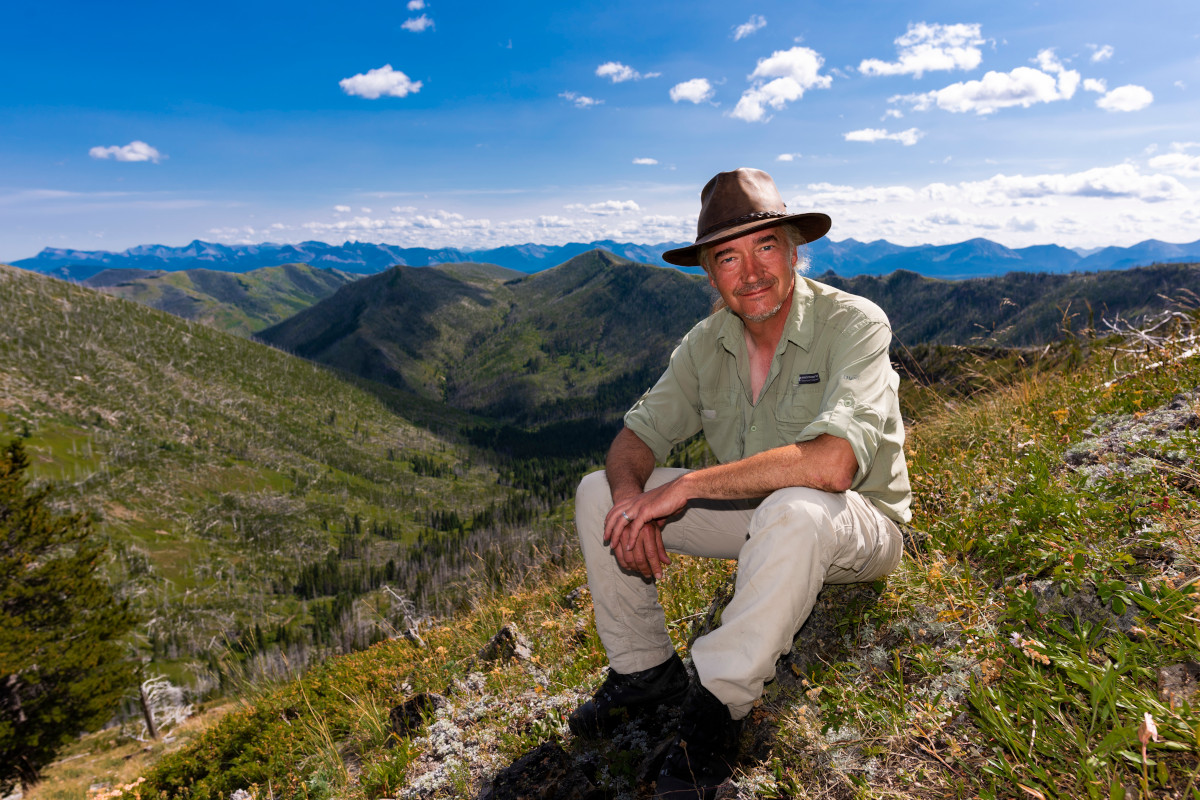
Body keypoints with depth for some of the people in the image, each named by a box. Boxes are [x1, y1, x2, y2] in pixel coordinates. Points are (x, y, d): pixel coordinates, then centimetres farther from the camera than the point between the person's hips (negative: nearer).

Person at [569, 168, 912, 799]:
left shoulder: (854, 323, -22)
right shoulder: (707, 343, -4)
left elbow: (832, 463, -37)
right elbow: (636, 435, -3)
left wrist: (685, 486, -33)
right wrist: (631, 494, -28)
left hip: (856, 531, -5)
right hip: (753, 517, 6)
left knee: (794, 511, -41)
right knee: (599, 493, -6)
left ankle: (716, 703, -24)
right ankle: (645, 671, 3)